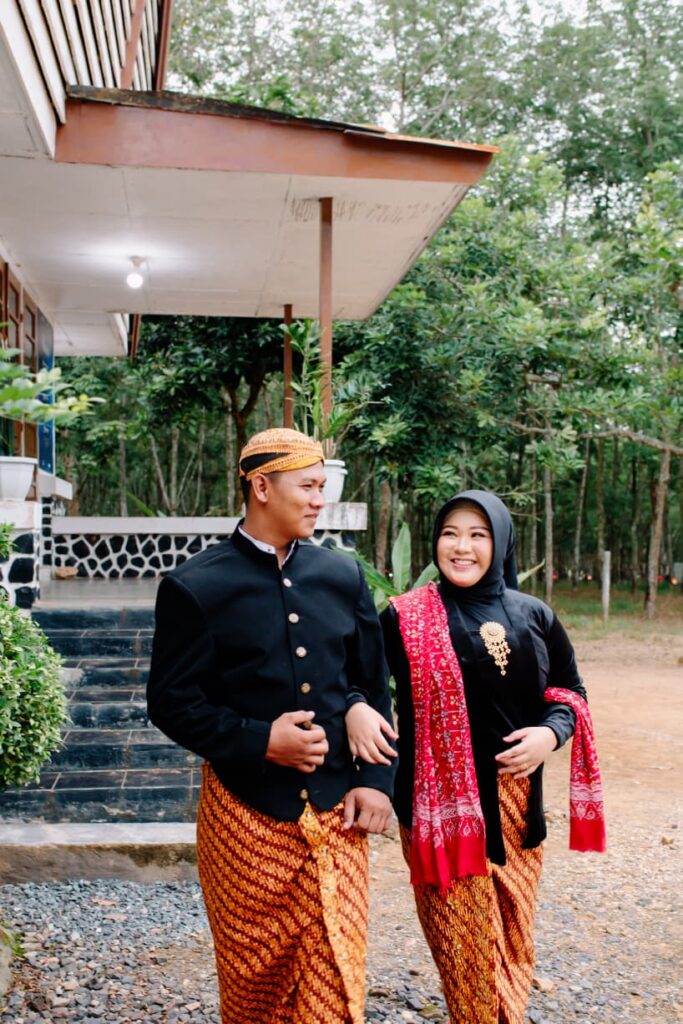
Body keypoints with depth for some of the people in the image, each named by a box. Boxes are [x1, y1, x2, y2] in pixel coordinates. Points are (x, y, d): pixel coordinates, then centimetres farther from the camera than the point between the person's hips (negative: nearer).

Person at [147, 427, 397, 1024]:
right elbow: (172, 703, -6)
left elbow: (374, 685, 10)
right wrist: (261, 741, -18)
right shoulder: (195, 588, -7)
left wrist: (376, 779, 0)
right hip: (247, 814, -2)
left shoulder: (343, 576, 5)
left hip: (338, 814, 3)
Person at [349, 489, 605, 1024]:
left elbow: (570, 690, 12)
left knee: (514, 939, 14)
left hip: (516, 799, 4)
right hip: (442, 800, -3)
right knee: (466, 943, 2)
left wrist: (551, 731, -6)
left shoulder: (534, 615, 4)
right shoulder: (406, 616, -6)